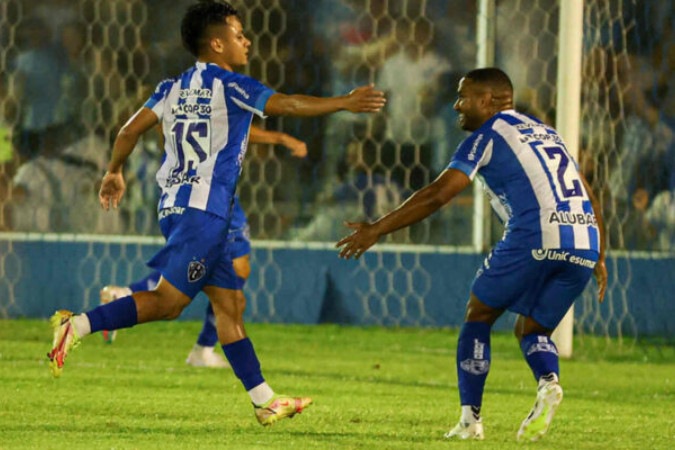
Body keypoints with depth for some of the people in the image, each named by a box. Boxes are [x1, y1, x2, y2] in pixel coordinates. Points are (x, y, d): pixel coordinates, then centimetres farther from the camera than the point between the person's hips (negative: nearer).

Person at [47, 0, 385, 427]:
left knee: (230, 304, 9)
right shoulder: (229, 85, -5)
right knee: (167, 302, -12)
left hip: (176, 206, 9)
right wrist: (346, 103, -2)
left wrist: (114, 172, 23)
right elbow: (287, 104, -9)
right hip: (204, 209, -9)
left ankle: (266, 401, 11)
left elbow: (130, 130, 8)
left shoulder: (174, 87, 13)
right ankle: (78, 326, -21)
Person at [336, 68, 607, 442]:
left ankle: (470, 418, 7)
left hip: (535, 236, -6)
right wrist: (599, 258, 32)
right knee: (531, 330, 20)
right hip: (584, 243, 6)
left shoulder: (488, 135, 7)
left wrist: (377, 229, 2)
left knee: (478, 315, 13)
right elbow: (588, 198, 28)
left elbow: (436, 195, -2)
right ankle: (548, 382, -12)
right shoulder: (545, 132, 29)